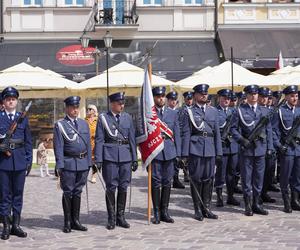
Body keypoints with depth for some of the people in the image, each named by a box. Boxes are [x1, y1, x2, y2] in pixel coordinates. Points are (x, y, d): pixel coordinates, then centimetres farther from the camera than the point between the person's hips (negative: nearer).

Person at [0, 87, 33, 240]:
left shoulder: (23, 118, 11)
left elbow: (28, 141, 11)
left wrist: (29, 161, 7)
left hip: (20, 162, 2)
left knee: (18, 194, 7)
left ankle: (16, 225, 15)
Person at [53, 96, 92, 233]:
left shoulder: (84, 123, 13)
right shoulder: (60, 125, -2)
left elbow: (88, 144, 14)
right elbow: (58, 147, -7)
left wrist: (89, 162, 9)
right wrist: (60, 166, -13)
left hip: (83, 163, 5)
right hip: (68, 163, -4)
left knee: (78, 192, 11)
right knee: (68, 193, 1)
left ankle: (76, 221, 19)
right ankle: (67, 222, 10)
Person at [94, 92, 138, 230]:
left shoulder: (127, 117, 10)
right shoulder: (103, 118, 1)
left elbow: (132, 139, 12)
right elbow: (99, 140, -1)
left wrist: (135, 159, 9)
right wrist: (98, 160, -7)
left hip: (126, 157, 3)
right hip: (110, 157, -3)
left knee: (123, 187, 6)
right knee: (111, 187, 0)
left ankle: (121, 217, 17)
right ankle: (111, 219, 9)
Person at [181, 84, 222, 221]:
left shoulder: (213, 111, 13)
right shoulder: (189, 112, 3)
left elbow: (217, 132, 12)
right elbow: (186, 133, -1)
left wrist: (219, 152, 7)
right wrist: (185, 154, -7)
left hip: (210, 149, 3)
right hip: (195, 149, -3)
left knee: (209, 178, 6)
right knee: (196, 179, 1)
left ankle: (206, 208, 16)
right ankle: (198, 209, 10)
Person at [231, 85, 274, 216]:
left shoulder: (264, 111, 10)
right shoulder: (240, 110, 1)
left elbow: (269, 130, 11)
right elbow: (233, 128, 1)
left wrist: (270, 147, 5)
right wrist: (242, 140, -13)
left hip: (261, 149, 3)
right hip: (246, 149, -3)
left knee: (259, 177, 8)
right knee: (246, 178, 1)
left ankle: (257, 204, 17)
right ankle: (248, 206, 9)